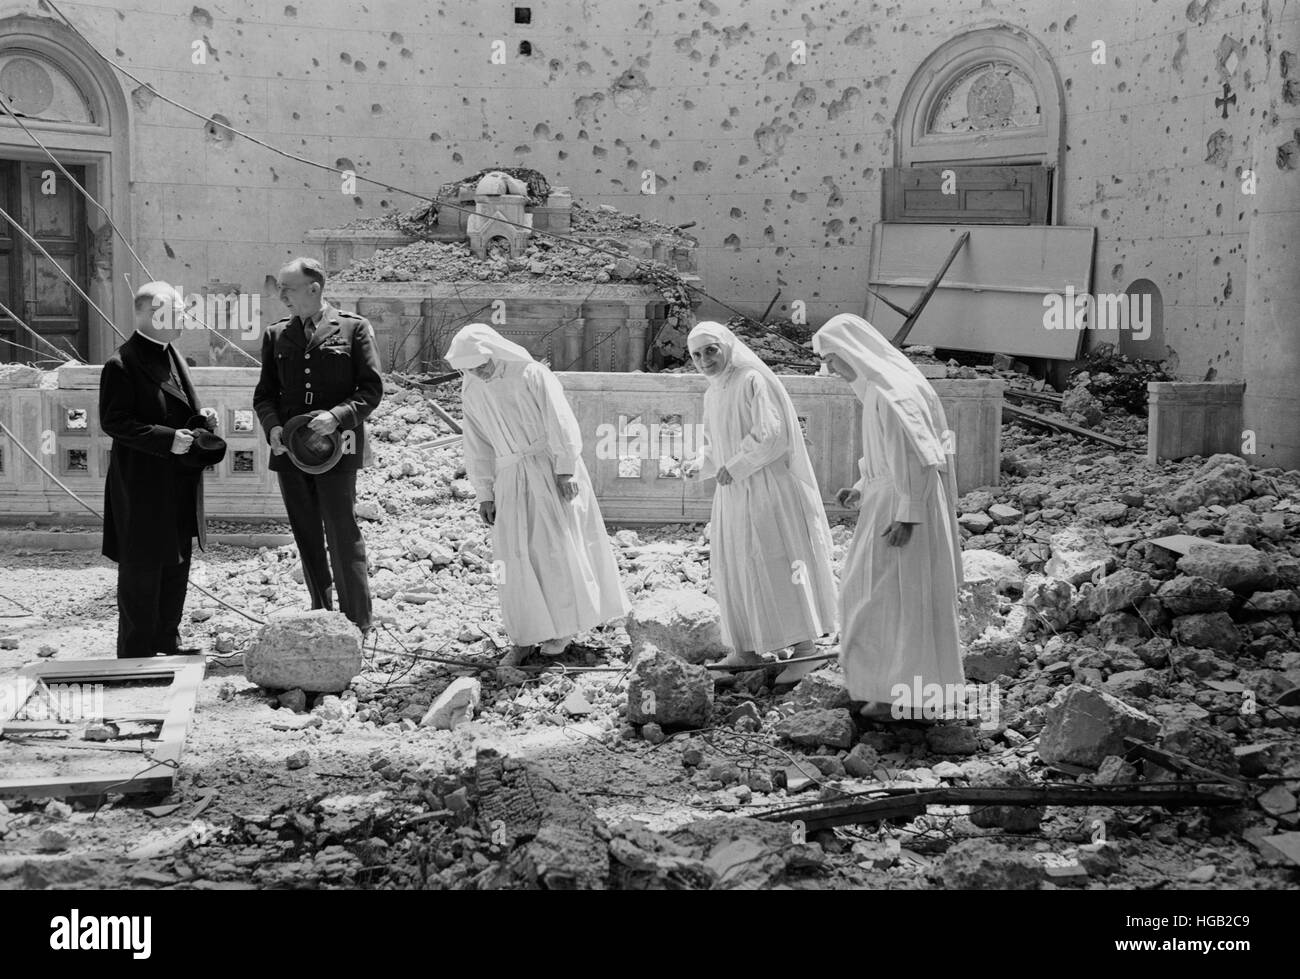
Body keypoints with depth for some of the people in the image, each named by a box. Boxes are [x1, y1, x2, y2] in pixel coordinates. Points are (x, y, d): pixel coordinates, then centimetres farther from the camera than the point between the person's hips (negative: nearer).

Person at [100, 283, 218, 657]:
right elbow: (113, 421, -18)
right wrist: (167, 439, -23)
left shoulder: (172, 356, 13)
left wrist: (200, 419, 2)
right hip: (143, 485, -9)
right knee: (141, 571, -1)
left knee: (178, 564, 15)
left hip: (179, 484, 9)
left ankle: (166, 641, 28)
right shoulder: (121, 365, -14)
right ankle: (136, 652, 8)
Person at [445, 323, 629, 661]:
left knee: (557, 547, 0)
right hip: (510, 477, 4)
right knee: (514, 554, -1)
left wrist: (565, 472, -15)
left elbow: (561, 424, -12)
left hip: (550, 469, -4)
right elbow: (477, 447, 8)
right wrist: (484, 494, 7)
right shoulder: (470, 392, 2)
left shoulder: (532, 375, -13)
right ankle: (525, 635, 5)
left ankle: (564, 625, 13)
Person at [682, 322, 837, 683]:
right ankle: (747, 649, 15)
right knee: (735, 566, 8)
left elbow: (771, 434, -20)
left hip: (766, 488, -9)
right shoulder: (712, 394, 14)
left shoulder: (754, 381, -12)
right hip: (732, 494, 9)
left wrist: (734, 467, -16)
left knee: (775, 564, -9)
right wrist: (700, 464, 4)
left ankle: (805, 646, -5)